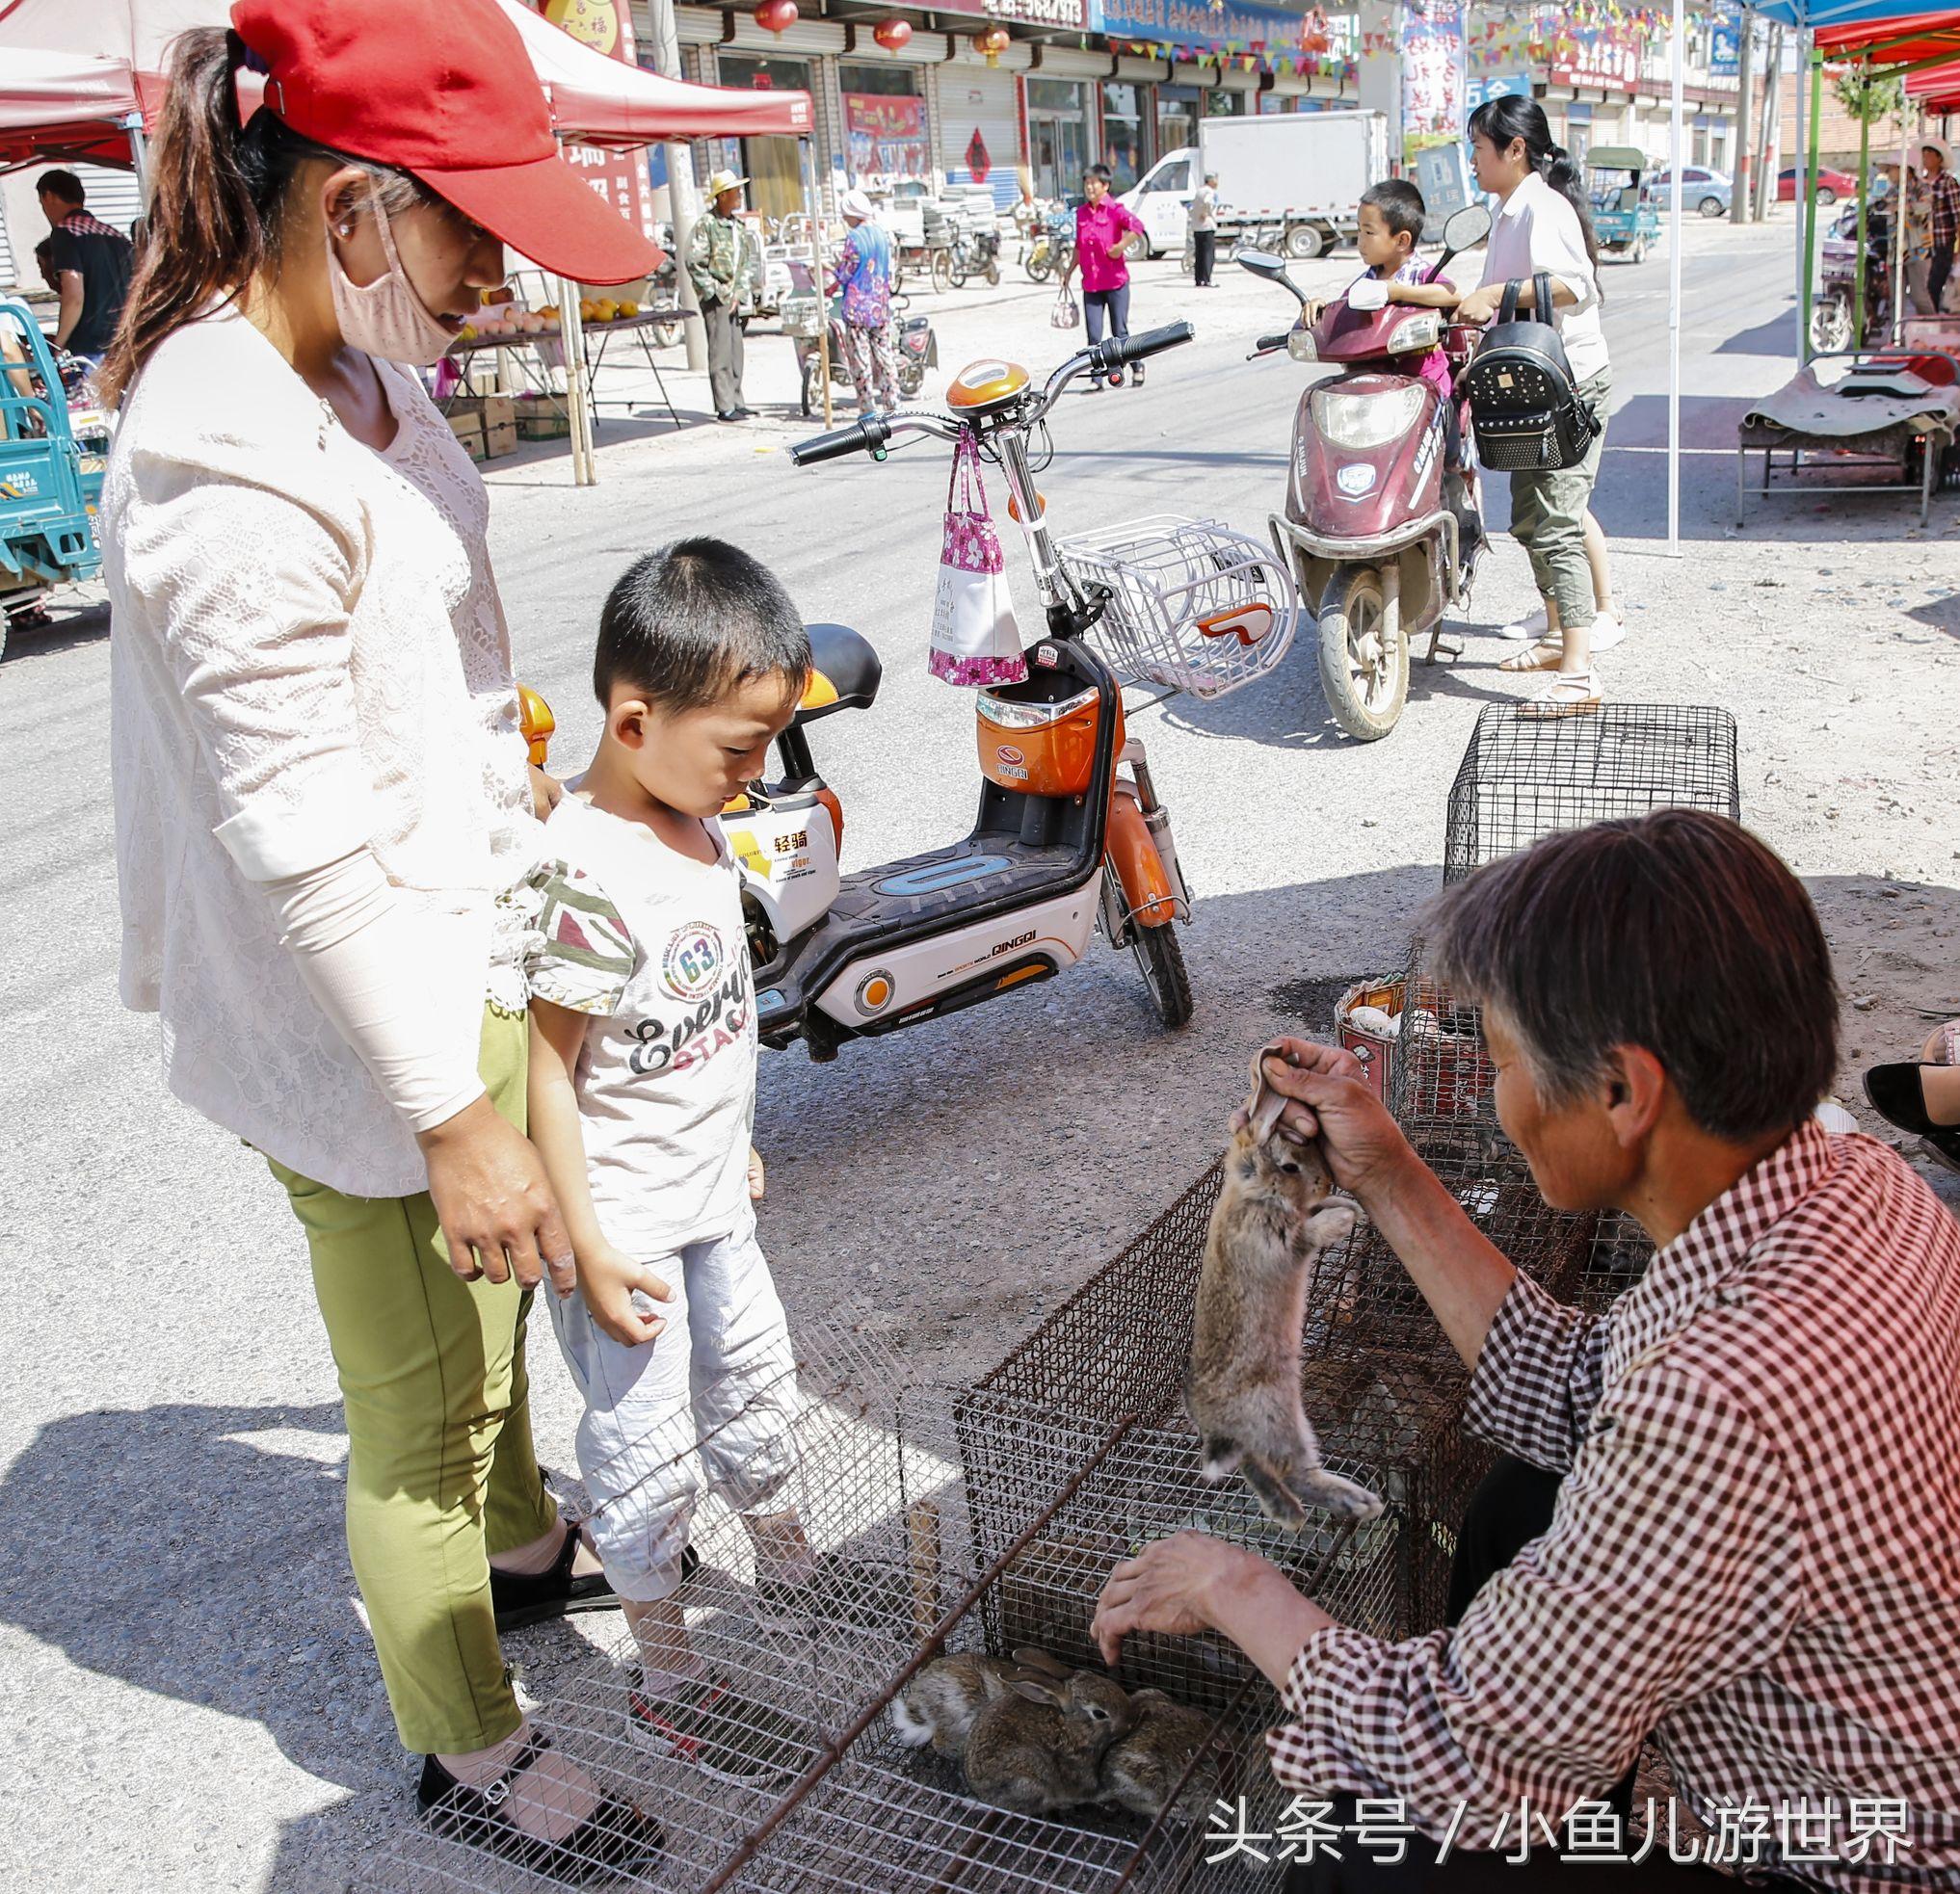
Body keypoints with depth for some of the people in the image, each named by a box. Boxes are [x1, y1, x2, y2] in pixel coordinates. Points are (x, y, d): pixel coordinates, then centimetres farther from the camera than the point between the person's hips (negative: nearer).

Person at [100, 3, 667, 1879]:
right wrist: (454, 1115, -21)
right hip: (366, 1032, -10)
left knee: (492, 1310, 31)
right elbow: (305, 850, -27)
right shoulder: (229, 472, -28)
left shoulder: (349, 374, 3)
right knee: (419, 1416, 11)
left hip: (463, 961, 10)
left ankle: (526, 1546, 58)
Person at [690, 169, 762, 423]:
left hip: (733, 295, 7)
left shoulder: (739, 224, 13)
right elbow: (694, 262, -13)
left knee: (736, 351, 10)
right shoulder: (706, 224, -9)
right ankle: (725, 408, -8)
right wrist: (713, 291, -13)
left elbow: (749, 260, 14)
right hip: (715, 297, -7)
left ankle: (736, 402, 17)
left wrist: (738, 292, 3)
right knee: (721, 352, -8)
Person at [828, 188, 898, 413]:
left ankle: (867, 406, -1)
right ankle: (892, 401, 11)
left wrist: (834, 277, 11)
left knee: (860, 356, -1)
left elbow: (845, 274, -9)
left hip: (858, 306, -6)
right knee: (884, 352, 11)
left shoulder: (854, 238, -14)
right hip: (881, 305, 7)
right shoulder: (882, 233, 7)